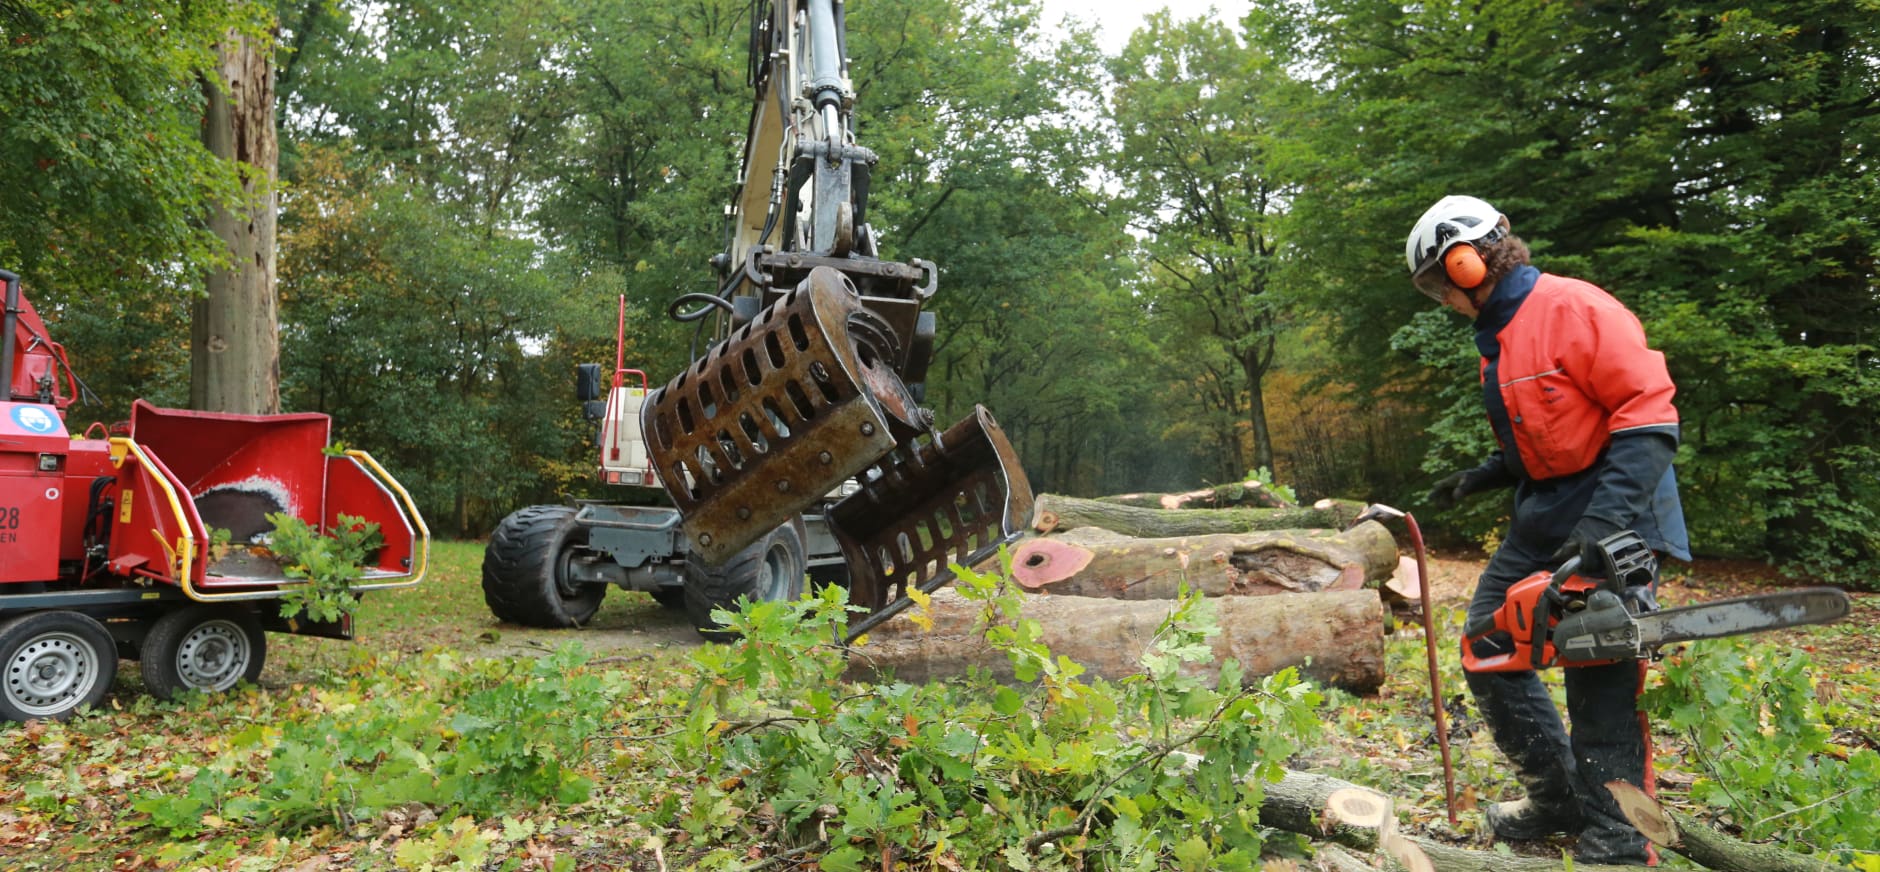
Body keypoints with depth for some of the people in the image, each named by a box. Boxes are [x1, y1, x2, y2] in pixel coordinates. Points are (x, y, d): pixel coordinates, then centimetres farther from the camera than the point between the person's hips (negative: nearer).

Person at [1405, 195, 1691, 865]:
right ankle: (1558, 797, 21)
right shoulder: (1497, 337, 12)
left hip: (1615, 514, -10)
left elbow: (1649, 417, -22)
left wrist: (1606, 522, -29)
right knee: (1488, 644, 9)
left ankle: (1616, 842, 5)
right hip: (1545, 515, 10)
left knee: (1601, 681, -7)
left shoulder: (1573, 309, -16)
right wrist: (1481, 478, 8)